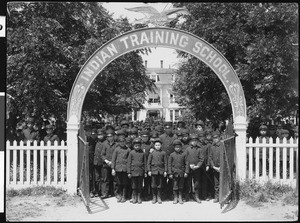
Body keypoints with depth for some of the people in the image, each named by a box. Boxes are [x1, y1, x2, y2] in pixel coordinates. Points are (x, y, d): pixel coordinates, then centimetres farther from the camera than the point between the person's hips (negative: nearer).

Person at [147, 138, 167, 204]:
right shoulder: (152, 153, 2)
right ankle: (154, 197, 13)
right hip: (153, 170, 0)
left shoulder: (163, 153, 3)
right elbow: (148, 162, 4)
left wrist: (165, 171, 1)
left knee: (159, 185, 4)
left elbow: (165, 162, 5)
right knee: (154, 185, 3)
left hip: (161, 170, 0)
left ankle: (159, 198, 13)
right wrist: (149, 170, -2)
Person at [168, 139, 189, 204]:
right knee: (175, 186, 2)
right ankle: (175, 198, 12)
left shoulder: (184, 154, 3)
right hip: (175, 173, -1)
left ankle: (180, 198, 17)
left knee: (181, 186, 7)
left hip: (182, 173, 1)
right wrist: (170, 173, -3)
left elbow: (187, 163, 4)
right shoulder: (172, 155, 2)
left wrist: (186, 172, -4)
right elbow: (169, 164, 2)